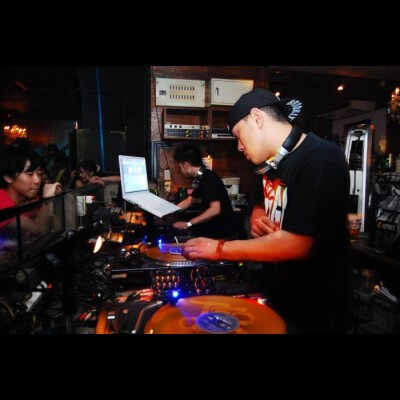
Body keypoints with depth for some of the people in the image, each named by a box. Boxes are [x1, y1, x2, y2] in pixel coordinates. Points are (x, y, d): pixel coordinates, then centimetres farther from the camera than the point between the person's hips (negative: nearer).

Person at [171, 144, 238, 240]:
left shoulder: (209, 178, -18)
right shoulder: (202, 179, 9)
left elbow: (215, 209, -26)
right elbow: (189, 201, 20)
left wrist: (188, 224, -22)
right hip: (216, 229, 8)